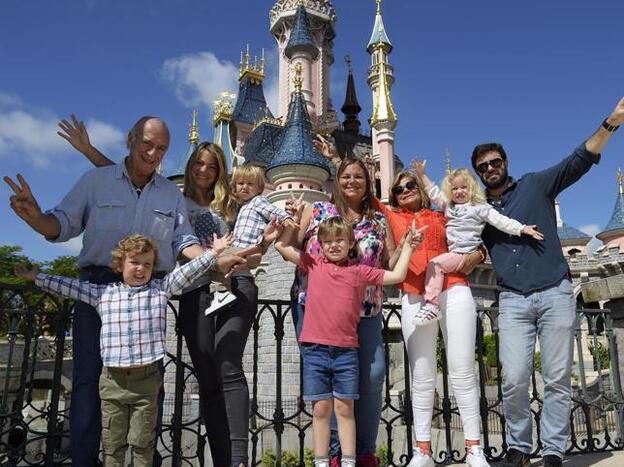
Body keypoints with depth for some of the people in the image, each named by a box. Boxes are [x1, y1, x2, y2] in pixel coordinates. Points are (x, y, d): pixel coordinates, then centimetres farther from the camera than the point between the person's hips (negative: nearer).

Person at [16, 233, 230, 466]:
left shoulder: (161, 289, 5)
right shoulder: (102, 293, 8)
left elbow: (187, 272, 1)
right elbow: (69, 286, 14)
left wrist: (213, 252, -5)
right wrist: (37, 277, 14)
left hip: (146, 379, -1)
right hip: (112, 380, 2)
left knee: (143, 443, 6)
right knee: (112, 443, 10)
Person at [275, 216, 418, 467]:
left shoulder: (360, 271, 7)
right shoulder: (313, 265, 8)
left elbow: (397, 276, 11)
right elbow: (281, 246, 10)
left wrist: (408, 245, 13)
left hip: (346, 350, 0)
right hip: (315, 349, 0)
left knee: (345, 409, 7)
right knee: (321, 409, 7)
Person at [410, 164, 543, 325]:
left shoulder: (479, 207, 3)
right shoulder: (449, 206, 20)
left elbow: (501, 220, -3)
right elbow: (434, 192, 26)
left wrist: (523, 228, -12)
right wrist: (422, 174, 22)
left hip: (466, 255, -8)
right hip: (453, 253, 8)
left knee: (436, 264, -24)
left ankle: (432, 305, -27)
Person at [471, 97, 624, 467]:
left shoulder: (536, 184, 9)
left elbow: (580, 161, -2)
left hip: (556, 294, -1)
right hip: (513, 301, 1)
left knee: (558, 379, 1)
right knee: (514, 381, -7)